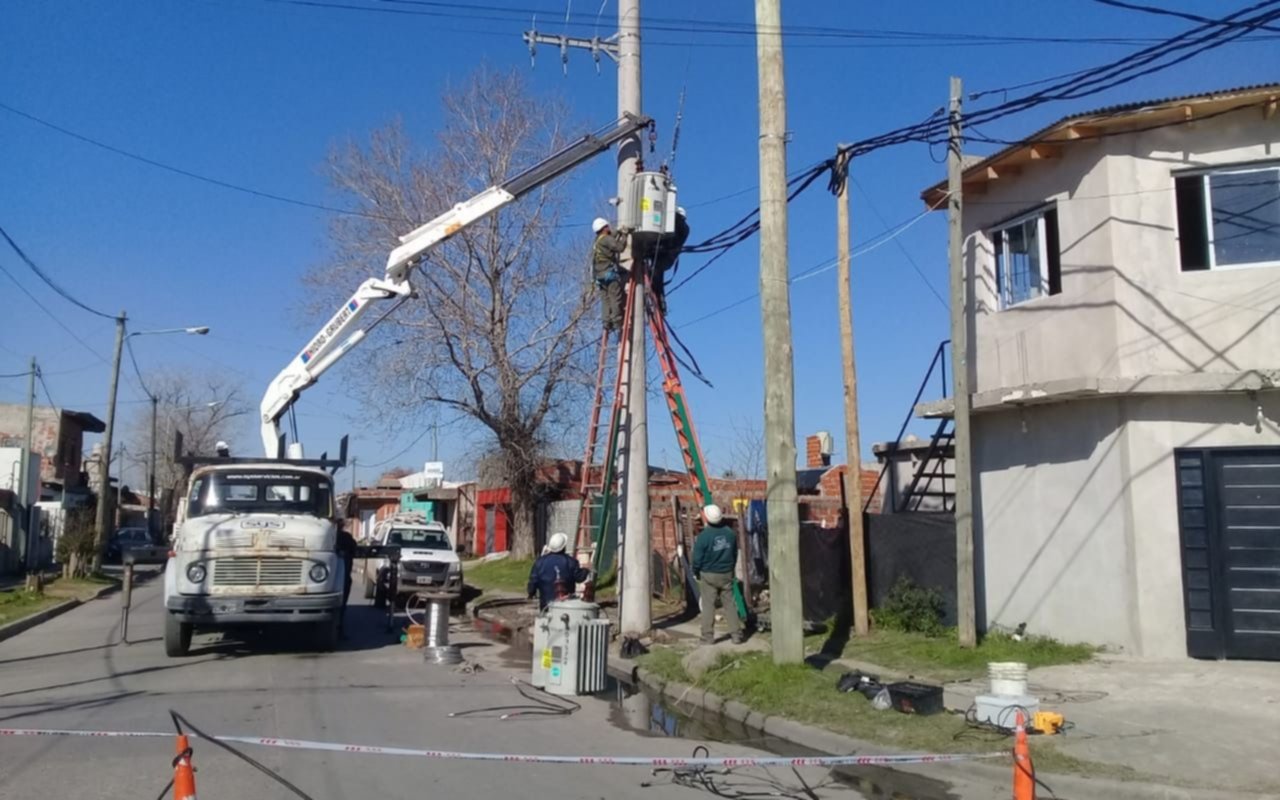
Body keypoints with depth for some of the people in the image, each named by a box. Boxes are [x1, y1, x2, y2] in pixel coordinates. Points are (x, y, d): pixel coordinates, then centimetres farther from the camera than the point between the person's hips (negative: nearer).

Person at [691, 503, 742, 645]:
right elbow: (735, 554, 9)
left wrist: (695, 572, 6)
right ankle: (736, 634, 12)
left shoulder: (703, 536, -18)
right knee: (729, 604, 10)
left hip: (708, 575, -4)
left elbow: (697, 559, -12)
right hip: (726, 574, 4)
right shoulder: (730, 533, -3)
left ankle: (708, 637, 6)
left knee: (708, 605, 4)